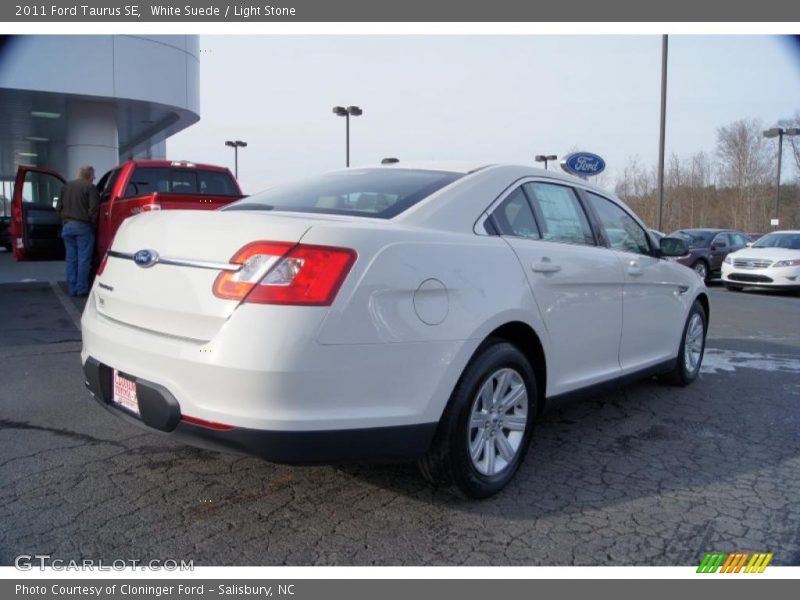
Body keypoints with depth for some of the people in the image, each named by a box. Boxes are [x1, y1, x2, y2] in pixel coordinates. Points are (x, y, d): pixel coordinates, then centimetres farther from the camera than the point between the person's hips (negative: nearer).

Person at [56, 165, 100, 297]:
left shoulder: (66, 186, 15)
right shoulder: (90, 187, -6)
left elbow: (59, 207, 17)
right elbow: (94, 209, -14)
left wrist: (64, 221, 21)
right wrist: (93, 224, -4)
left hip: (67, 226, 6)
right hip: (83, 226, -6)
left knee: (71, 258, 10)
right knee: (84, 258, -2)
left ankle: (72, 288, 13)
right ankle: (82, 288, -3)